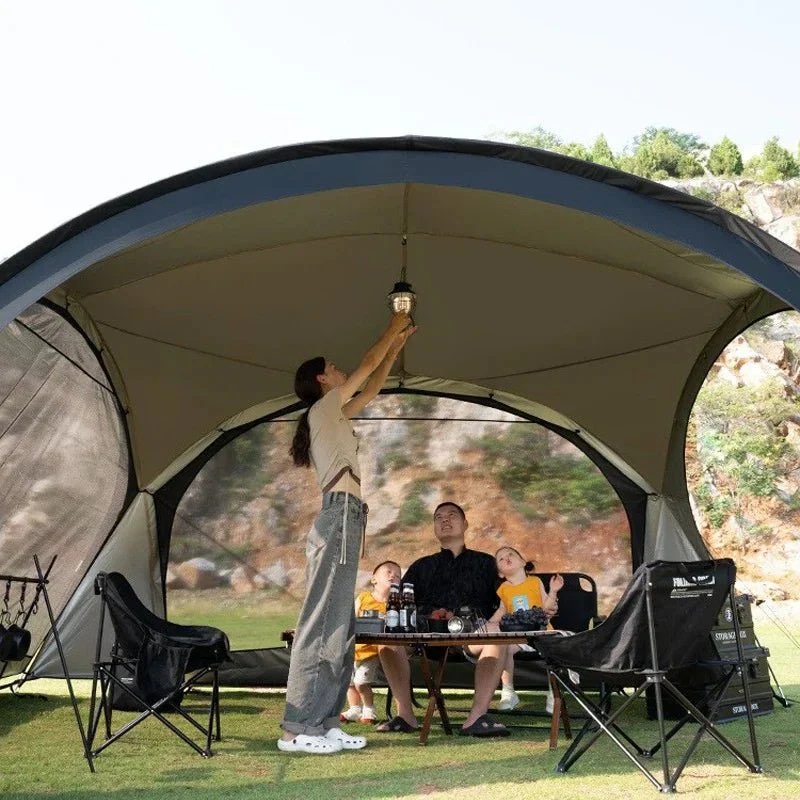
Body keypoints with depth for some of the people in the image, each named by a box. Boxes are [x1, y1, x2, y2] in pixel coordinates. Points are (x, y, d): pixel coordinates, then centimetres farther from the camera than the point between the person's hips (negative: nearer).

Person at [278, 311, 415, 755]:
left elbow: (373, 387, 35)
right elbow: (368, 364, 4)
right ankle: (297, 728, -12)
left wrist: (397, 344, 38)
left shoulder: (334, 416, 25)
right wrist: (393, 328, 18)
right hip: (340, 518, -10)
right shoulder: (324, 408, 0)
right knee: (323, 622, -12)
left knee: (338, 626, 7)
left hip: (342, 521, 10)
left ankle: (322, 722, 8)